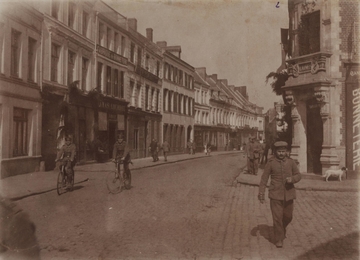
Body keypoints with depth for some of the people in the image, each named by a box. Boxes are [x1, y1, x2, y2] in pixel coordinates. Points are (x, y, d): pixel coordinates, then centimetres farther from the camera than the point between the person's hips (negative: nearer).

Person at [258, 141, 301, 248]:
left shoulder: (291, 162, 1)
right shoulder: (271, 163, -6)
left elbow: (298, 175, 6)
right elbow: (264, 178, -4)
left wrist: (292, 179, -18)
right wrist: (261, 193, -8)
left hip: (288, 194, 3)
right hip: (275, 195, -3)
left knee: (288, 216, 15)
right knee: (277, 218, -5)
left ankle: (282, 229, 46)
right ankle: (279, 240, 9)